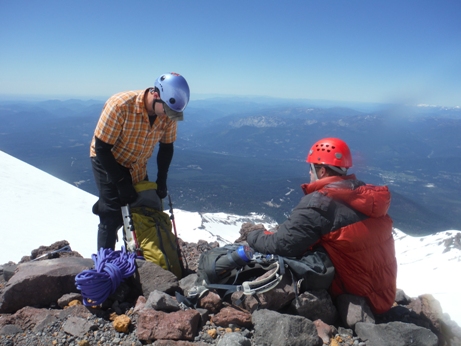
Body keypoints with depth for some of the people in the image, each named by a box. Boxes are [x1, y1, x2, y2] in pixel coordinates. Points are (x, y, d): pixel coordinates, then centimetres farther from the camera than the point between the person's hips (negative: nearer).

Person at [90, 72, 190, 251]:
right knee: (113, 216, -7)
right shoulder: (120, 105, -33)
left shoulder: (168, 115, -18)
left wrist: (161, 181, -8)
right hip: (107, 161, -5)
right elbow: (102, 149, -26)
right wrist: (122, 184, -24)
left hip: (137, 166, 5)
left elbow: (167, 147, -3)